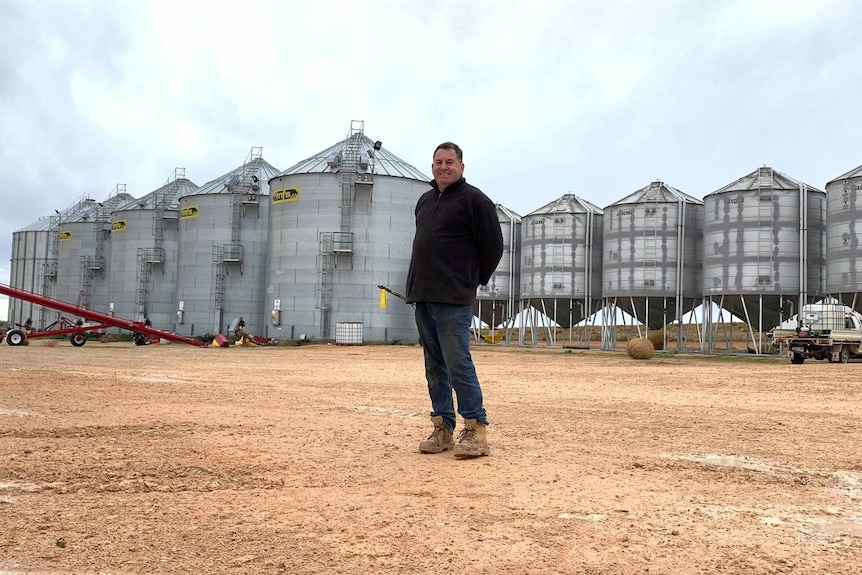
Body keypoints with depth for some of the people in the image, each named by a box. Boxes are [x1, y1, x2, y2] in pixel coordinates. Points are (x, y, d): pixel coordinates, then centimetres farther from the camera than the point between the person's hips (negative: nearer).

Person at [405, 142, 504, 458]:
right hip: (422, 296, 8)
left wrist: (474, 280, 3)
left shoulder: (474, 200, -4)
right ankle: (443, 429, 17)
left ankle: (476, 430, -2)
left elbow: (493, 245, -4)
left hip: (453, 300, -8)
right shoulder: (424, 201, 19)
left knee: (458, 365, -10)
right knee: (434, 367, 10)